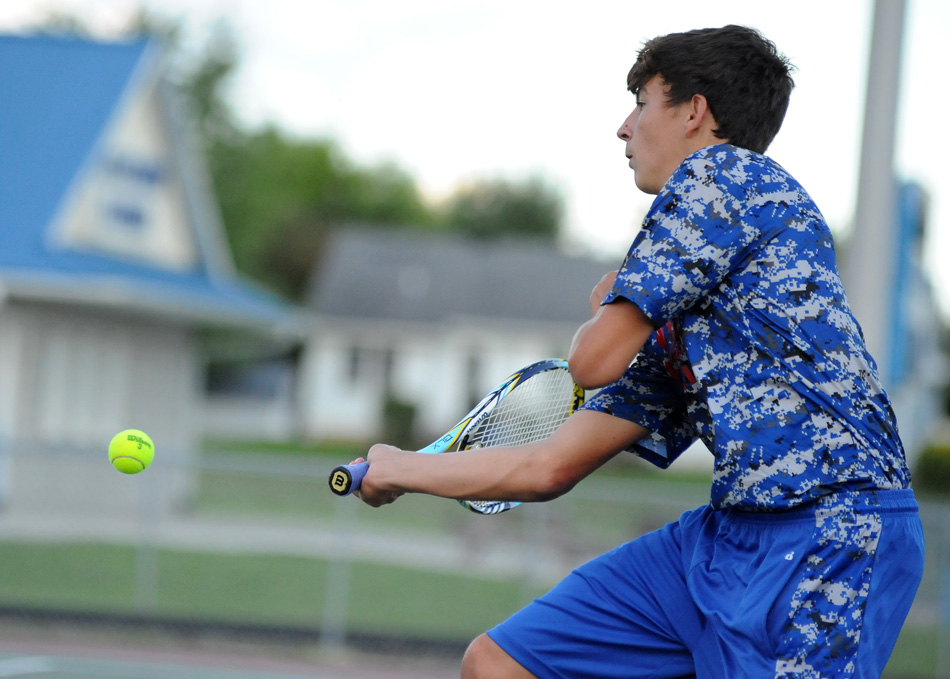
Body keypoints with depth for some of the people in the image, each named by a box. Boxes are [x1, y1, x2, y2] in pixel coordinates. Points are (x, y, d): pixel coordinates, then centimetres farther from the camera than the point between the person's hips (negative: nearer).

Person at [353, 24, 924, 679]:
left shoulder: (725, 173, -2)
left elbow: (594, 361, -8)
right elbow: (553, 467, 21)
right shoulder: (664, 325, 21)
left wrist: (602, 313, 16)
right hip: (727, 531, 9)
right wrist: (403, 469, 33)